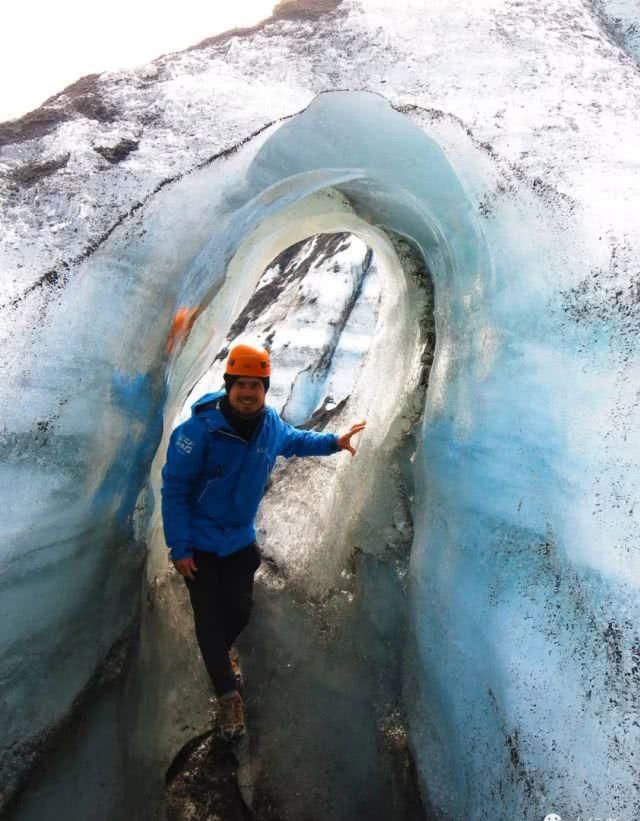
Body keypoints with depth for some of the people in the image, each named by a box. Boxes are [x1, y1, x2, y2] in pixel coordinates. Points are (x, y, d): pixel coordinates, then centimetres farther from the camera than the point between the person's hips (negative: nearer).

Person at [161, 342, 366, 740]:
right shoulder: (200, 429, -26)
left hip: (240, 540, 5)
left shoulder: (270, 422, -7)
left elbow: (292, 439, 19)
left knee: (239, 611, 15)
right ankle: (229, 695, 21)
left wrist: (334, 442, 8)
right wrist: (179, 548, -19)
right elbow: (174, 489, -20)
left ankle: (222, 650, 51)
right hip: (199, 544, -5)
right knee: (209, 618, 1)